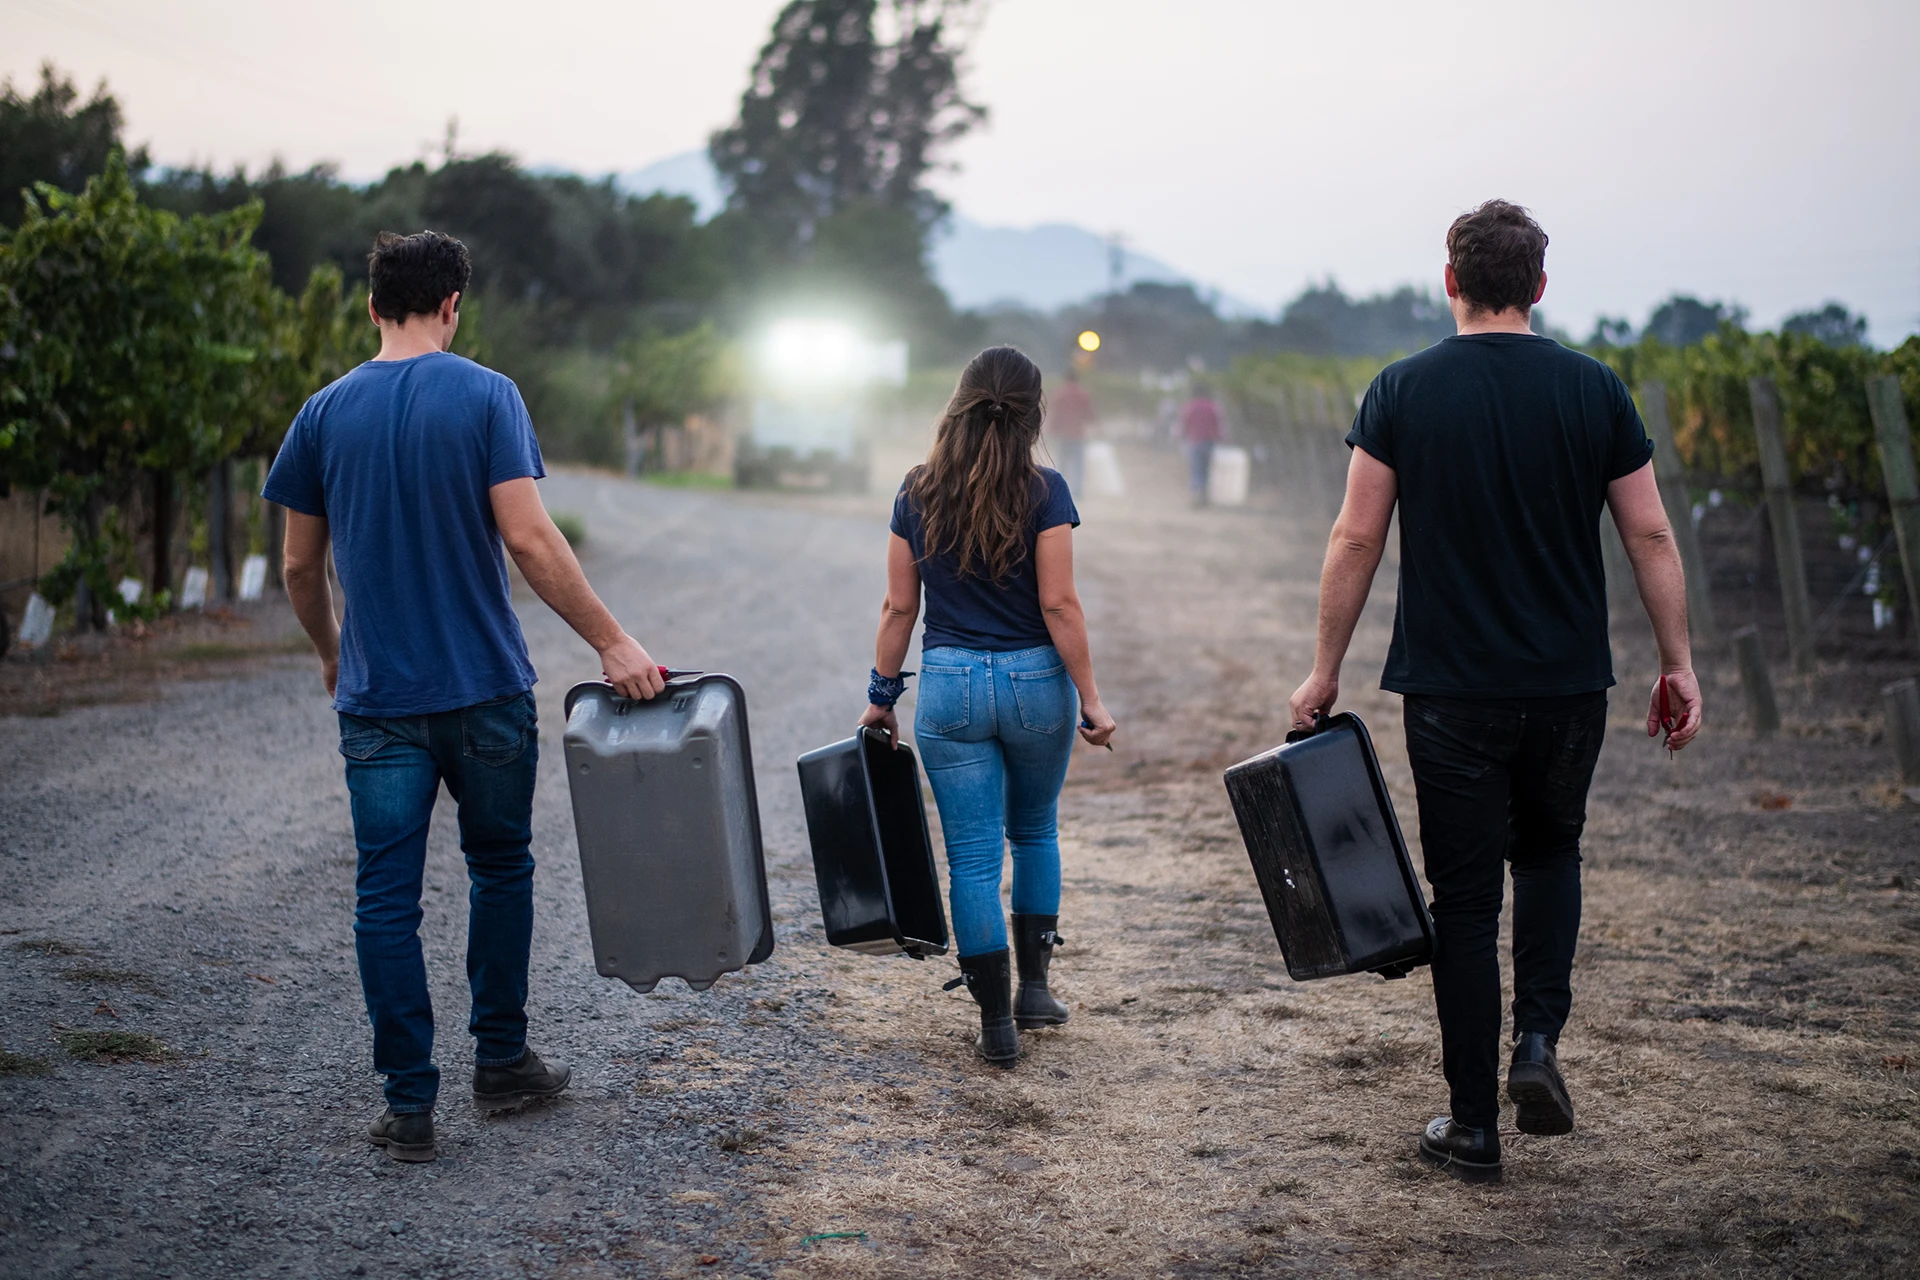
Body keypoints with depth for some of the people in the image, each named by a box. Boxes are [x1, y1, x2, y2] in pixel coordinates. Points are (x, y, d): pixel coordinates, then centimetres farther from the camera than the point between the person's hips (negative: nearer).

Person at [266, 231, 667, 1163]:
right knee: (499, 868, 17)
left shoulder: (325, 413, 3)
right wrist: (612, 642, -11)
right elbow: (527, 538, -15)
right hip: (485, 688, -1)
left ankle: (409, 1103, 4)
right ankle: (501, 1061, 25)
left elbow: (300, 567, 8)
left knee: (386, 896, 4)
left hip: (377, 697, 2)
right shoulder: (485, 396, -6)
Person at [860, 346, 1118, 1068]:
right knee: (1035, 832, 22)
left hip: (948, 685, 1)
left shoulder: (918, 494, 1)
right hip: (1035, 682, -1)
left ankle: (997, 1022, 5)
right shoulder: (1043, 492, -8)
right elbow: (1059, 605, -11)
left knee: (973, 857, 4)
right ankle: (1034, 990, 25)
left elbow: (899, 607, 3)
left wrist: (882, 694, 13)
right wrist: (1090, 698, -5)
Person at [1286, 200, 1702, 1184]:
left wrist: (1325, 670, 3)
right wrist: (1678, 663, 9)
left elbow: (1357, 538, -5)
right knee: (1549, 853, 25)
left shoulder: (1403, 391, -3)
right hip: (1570, 686, 2)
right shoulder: (1593, 390, 0)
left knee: (1465, 898, 7)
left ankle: (1473, 1127, 11)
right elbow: (1650, 535, 1)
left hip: (1452, 689, -1)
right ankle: (1538, 1041, 6)